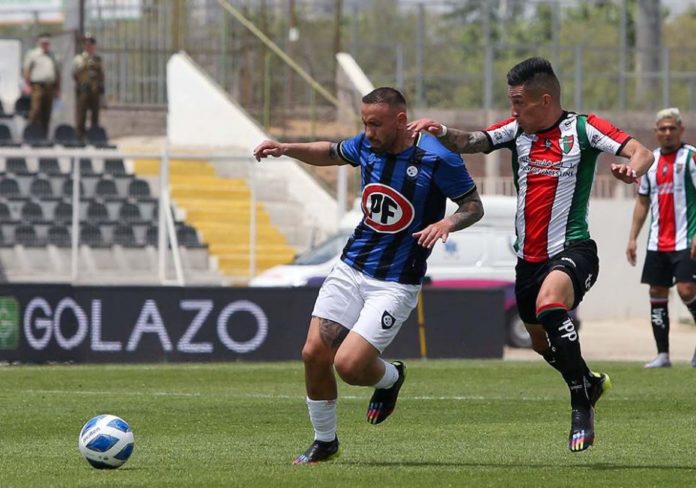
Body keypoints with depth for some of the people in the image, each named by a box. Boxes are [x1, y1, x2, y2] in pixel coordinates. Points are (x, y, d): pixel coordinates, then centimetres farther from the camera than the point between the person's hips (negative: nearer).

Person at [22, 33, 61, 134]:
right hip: (37, 85, -5)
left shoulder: (53, 56, 18)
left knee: (47, 112, 5)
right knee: (36, 109, -16)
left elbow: (57, 72, 21)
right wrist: (27, 85, -10)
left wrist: (57, 88, 15)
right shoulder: (33, 54, 3)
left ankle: (44, 133, 9)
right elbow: (27, 71, 0)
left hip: (50, 86, 5)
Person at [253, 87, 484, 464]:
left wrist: (448, 222, -26)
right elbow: (331, 153, 24)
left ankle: (390, 378, 19)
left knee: (349, 365, -17)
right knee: (314, 354, -3)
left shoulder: (437, 159, -16)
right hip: (351, 268, 6)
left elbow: (475, 205, -5)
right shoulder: (367, 145, 2)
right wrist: (287, 149, 9)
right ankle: (324, 442, 18)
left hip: (396, 285, -6)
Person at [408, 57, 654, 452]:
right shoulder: (517, 129, 7)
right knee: (544, 343, 20)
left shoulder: (582, 128, -6)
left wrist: (632, 169, -37)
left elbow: (641, 152, -14)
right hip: (529, 257, 7)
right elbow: (471, 142, -5)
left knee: (549, 304, -35)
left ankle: (582, 405, -26)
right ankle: (591, 382, 50)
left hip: (572, 250, -7)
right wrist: (442, 131, -26)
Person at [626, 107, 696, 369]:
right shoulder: (650, 160, 14)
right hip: (658, 243, 6)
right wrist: (632, 237, 13)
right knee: (657, 293, 3)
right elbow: (642, 202, 19)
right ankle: (663, 354, 9)